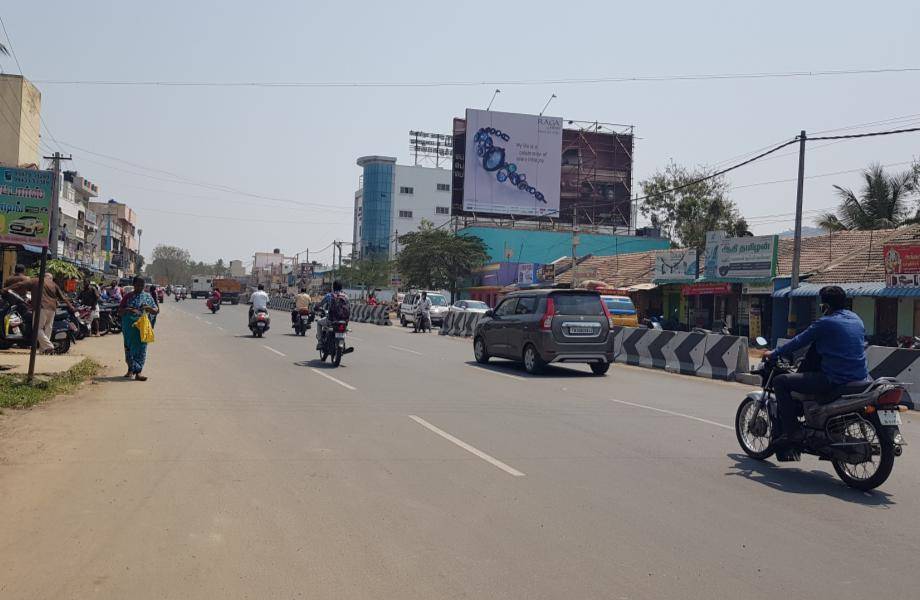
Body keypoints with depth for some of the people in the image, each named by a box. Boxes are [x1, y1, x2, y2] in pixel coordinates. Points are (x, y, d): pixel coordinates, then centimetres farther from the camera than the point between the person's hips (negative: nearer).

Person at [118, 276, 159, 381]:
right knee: (129, 346, 5)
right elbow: (119, 312, 5)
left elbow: (157, 310, 6)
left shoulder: (147, 296, 8)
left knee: (141, 347, -6)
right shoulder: (128, 296, 7)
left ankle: (138, 372, -7)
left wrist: (149, 308, -16)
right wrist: (128, 310, -16)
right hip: (129, 326, 1)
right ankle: (131, 369, 21)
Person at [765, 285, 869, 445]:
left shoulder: (825, 323, -9)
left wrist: (773, 354, 12)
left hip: (835, 381, -8)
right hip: (861, 378, 8)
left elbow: (799, 341, -3)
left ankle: (792, 431, -7)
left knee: (780, 381, -3)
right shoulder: (856, 319, 13)